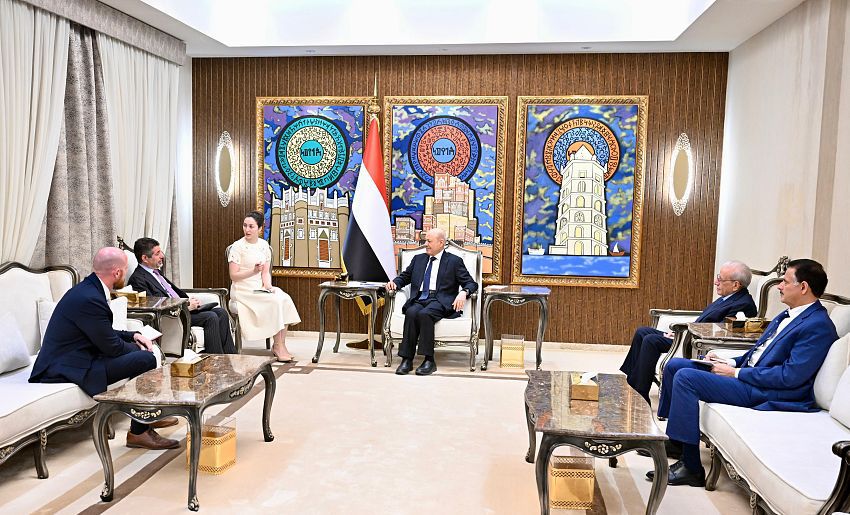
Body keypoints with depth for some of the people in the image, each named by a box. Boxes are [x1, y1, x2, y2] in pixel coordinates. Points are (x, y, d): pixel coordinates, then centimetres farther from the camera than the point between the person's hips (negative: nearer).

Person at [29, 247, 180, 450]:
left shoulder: (89, 289, 7)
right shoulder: (89, 298, -24)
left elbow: (104, 333, 19)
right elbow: (112, 347, -17)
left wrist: (133, 336, 7)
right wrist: (138, 348, 0)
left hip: (69, 357, 11)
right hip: (67, 369, -11)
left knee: (134, 348, 17)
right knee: (146, 359, -18)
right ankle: (138, 432, -4)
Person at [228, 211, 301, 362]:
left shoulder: (264, 245, 8)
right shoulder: (237, 246, -7)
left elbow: (266, 272, 8)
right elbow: (233, 276, -10)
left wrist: (268, 286, -12)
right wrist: (253, 271, -24)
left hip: (260, 289, 5)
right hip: (243, 290, -5)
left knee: (285, 299, -21)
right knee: (275, 302, -27)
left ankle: (280, 345, -17)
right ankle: (278, 346, -17)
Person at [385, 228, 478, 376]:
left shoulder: (454, 261, 9)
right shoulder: (418, 259, 23)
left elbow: (471, 283, 5)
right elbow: (405, 276, 29)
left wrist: (463, 292, -18)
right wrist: (395, 282, 5)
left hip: (440, 301, -4)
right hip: (419, 299, 4)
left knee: (424, 314, -35)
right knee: (411, 313, -31)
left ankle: (429, 361, -29)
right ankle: (407, 360, -29)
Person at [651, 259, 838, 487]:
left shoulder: (818, 326, -15)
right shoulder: (789, 315, 15)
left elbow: (790, 376, -22)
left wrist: (736, 372, -17)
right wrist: (730, 363, 4)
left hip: (766, 392, -10)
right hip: (747, 372, 10)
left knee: (685, 377, -22)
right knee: (675, 365, 5)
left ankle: (691, 468, -14)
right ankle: (671, 438, 15)